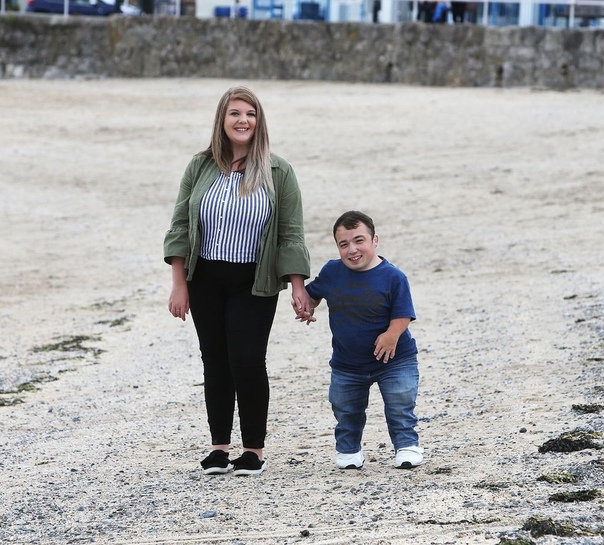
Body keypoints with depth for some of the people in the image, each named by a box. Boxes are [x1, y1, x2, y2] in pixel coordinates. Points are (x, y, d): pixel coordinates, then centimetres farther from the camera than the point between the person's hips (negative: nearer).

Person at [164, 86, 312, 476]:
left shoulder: (277, 173, -3)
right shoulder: (201, 167, 2)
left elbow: (291, 234, -3)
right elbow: (181, 226, 4)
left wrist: (298, 287, -9)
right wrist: (180, 284, -2)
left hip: (254, 284, -2)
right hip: (206, 281, 2)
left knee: (247, 360, -8)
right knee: (215, 361, 6)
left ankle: (255, 448, 5)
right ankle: (220, 445, 15)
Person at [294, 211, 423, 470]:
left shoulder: (392, 277, -16)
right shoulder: (331, 272, -4)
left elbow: (402, 314, -16)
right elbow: (312, 293, 14)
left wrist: (392, 334, -32)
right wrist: (305, 309, -5)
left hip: (393, 361, -4)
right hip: (346, 364, 4)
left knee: (400, 408, 1)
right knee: (346, 411, 15)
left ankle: (406, 445, 17)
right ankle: (348, 449, 33)